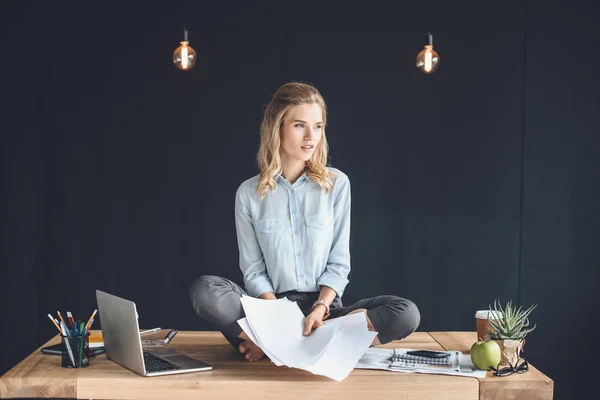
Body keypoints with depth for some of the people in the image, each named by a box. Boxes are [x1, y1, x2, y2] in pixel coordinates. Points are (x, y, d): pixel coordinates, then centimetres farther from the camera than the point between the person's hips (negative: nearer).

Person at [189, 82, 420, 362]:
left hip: (324, 308, 1)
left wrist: (320, 310, -16)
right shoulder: (249, 193, 2)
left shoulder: (337, 183, 3)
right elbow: (253, 272, 0)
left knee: (406, 313, -25)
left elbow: (338, 264, 2)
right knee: (204, 290, -27)